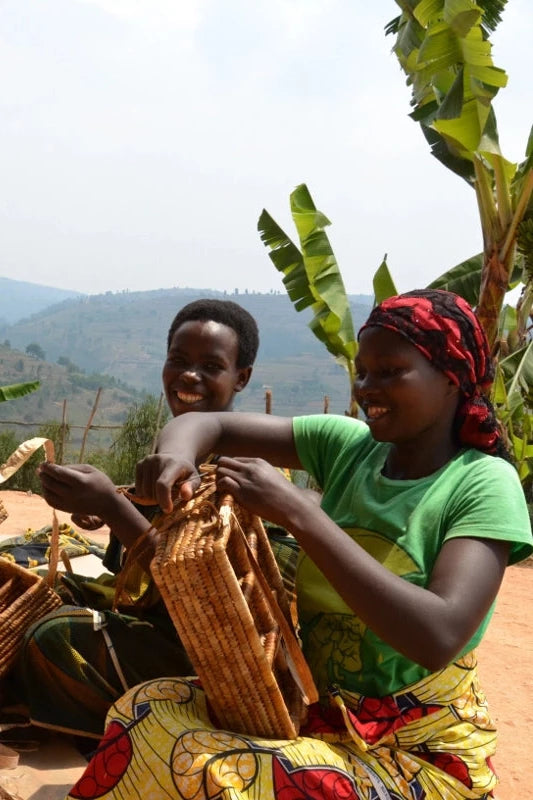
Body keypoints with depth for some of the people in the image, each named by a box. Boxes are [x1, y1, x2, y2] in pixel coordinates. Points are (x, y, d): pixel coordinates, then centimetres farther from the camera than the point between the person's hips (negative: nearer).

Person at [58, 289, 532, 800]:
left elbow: (439, 639, -30)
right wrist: (176, 451, -25)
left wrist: (295, 511, -32)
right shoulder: (347, 445, -1)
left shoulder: (484, 484, -16)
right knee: (145, 713, -11)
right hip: (312, 709, 5)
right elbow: (210, 425, 1)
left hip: (418, 755, -5)